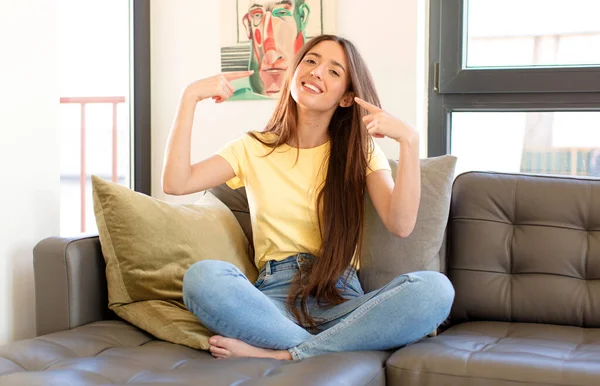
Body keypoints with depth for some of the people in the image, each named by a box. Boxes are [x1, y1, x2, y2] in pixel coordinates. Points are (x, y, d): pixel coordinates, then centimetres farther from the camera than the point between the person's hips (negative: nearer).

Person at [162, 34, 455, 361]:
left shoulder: (360, 151, 12)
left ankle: (277, 354, -29)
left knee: (435, 289, -31)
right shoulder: (254, 149, 14)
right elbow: (175, 183, -2)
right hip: (276, 298, -1)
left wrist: (408, 141, -15)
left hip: (341, 300, 1)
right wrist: (190, 97, -1)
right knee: (203, 276, -33)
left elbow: (401, 225, -6)